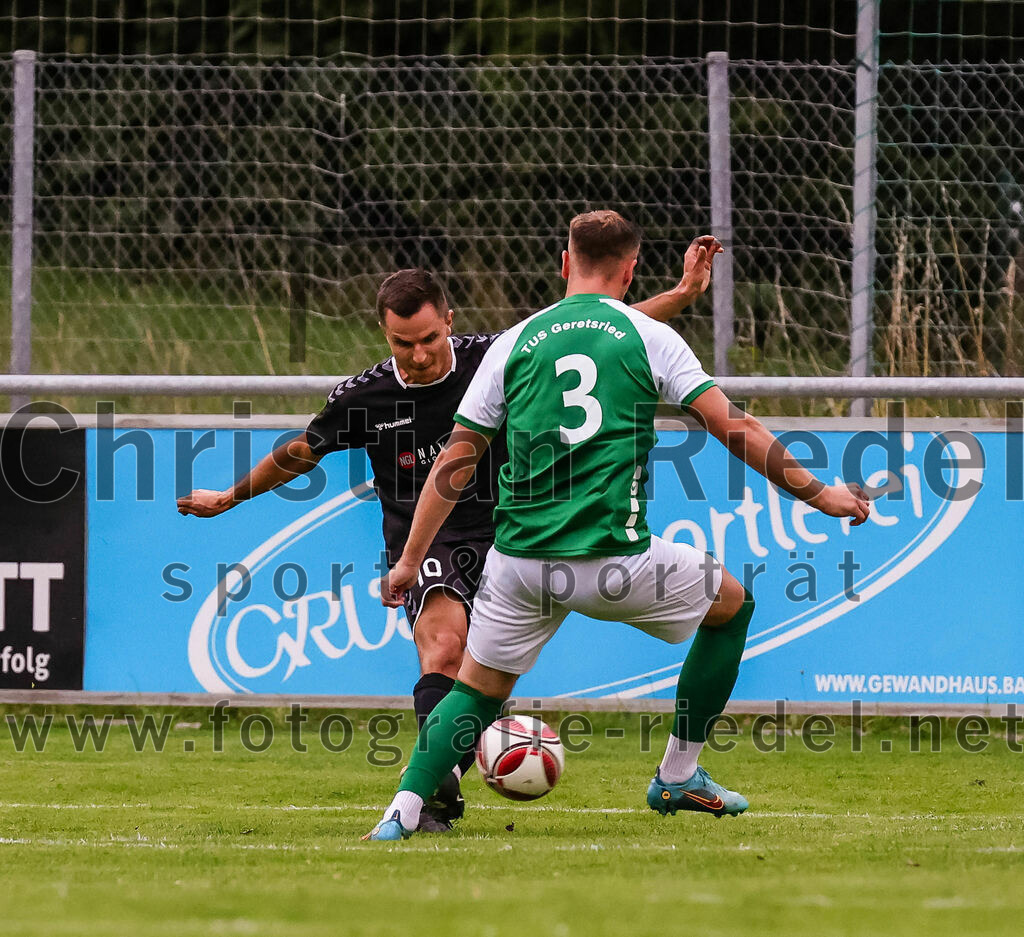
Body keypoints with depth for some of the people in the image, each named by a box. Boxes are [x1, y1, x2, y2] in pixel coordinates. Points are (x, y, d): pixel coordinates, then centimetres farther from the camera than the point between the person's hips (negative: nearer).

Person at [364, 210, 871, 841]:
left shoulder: (515, 343, 10)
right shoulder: (649, 337, 3)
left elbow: (456, 463, 10)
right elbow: (733, 427, 0)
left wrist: (411, 560, 16)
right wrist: (818, 494, 7)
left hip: (520, 560, 3)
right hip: (614, 562, -3)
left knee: (478, 691, 19)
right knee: (731, 604, 22)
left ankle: (402, 813, -3)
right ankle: (679, 777, 26)